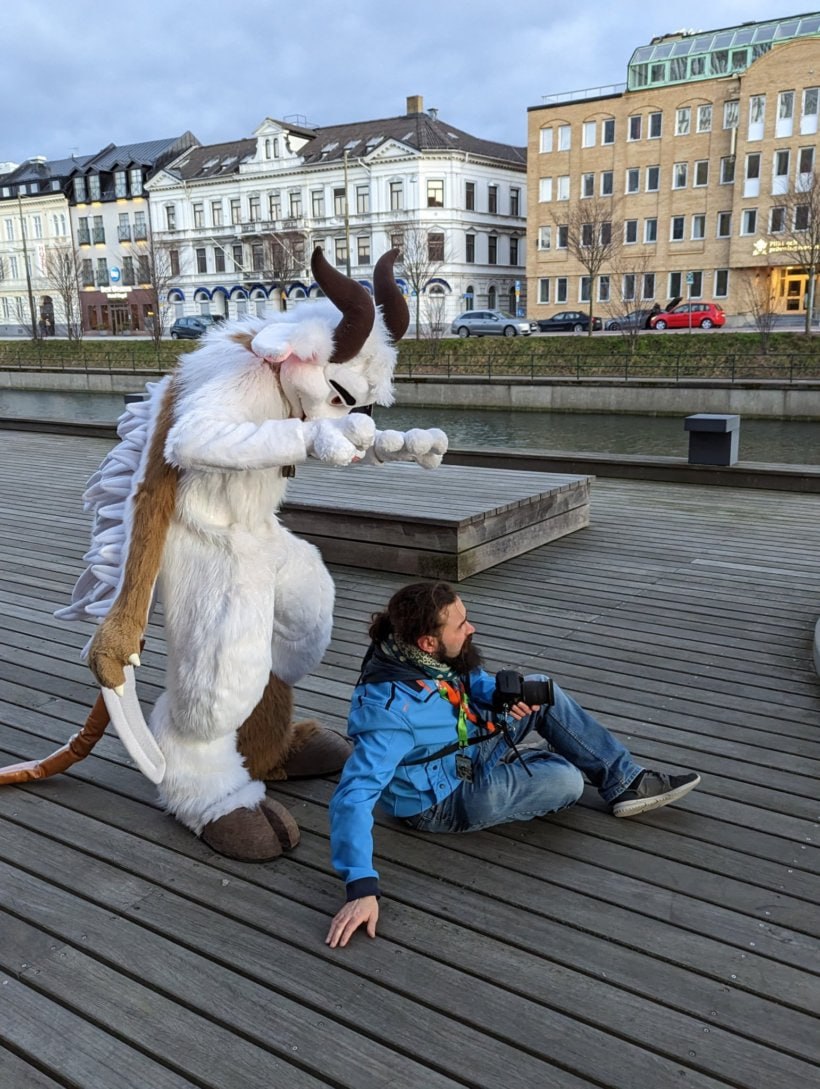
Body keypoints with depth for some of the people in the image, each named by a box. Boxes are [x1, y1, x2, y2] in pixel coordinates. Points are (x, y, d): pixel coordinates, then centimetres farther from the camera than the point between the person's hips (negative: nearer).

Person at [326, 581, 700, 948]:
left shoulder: (425, 654, -14)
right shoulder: (389, 707, -38)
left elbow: (476, 682, 7)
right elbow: (353, 798, -39)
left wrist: (507, 695, -14)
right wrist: (362, 888, -44)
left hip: (469, 747, 8)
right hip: (445, 798, -8)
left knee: (543, 689, 2)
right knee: (567, 780, -18)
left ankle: (626, 781, 9)